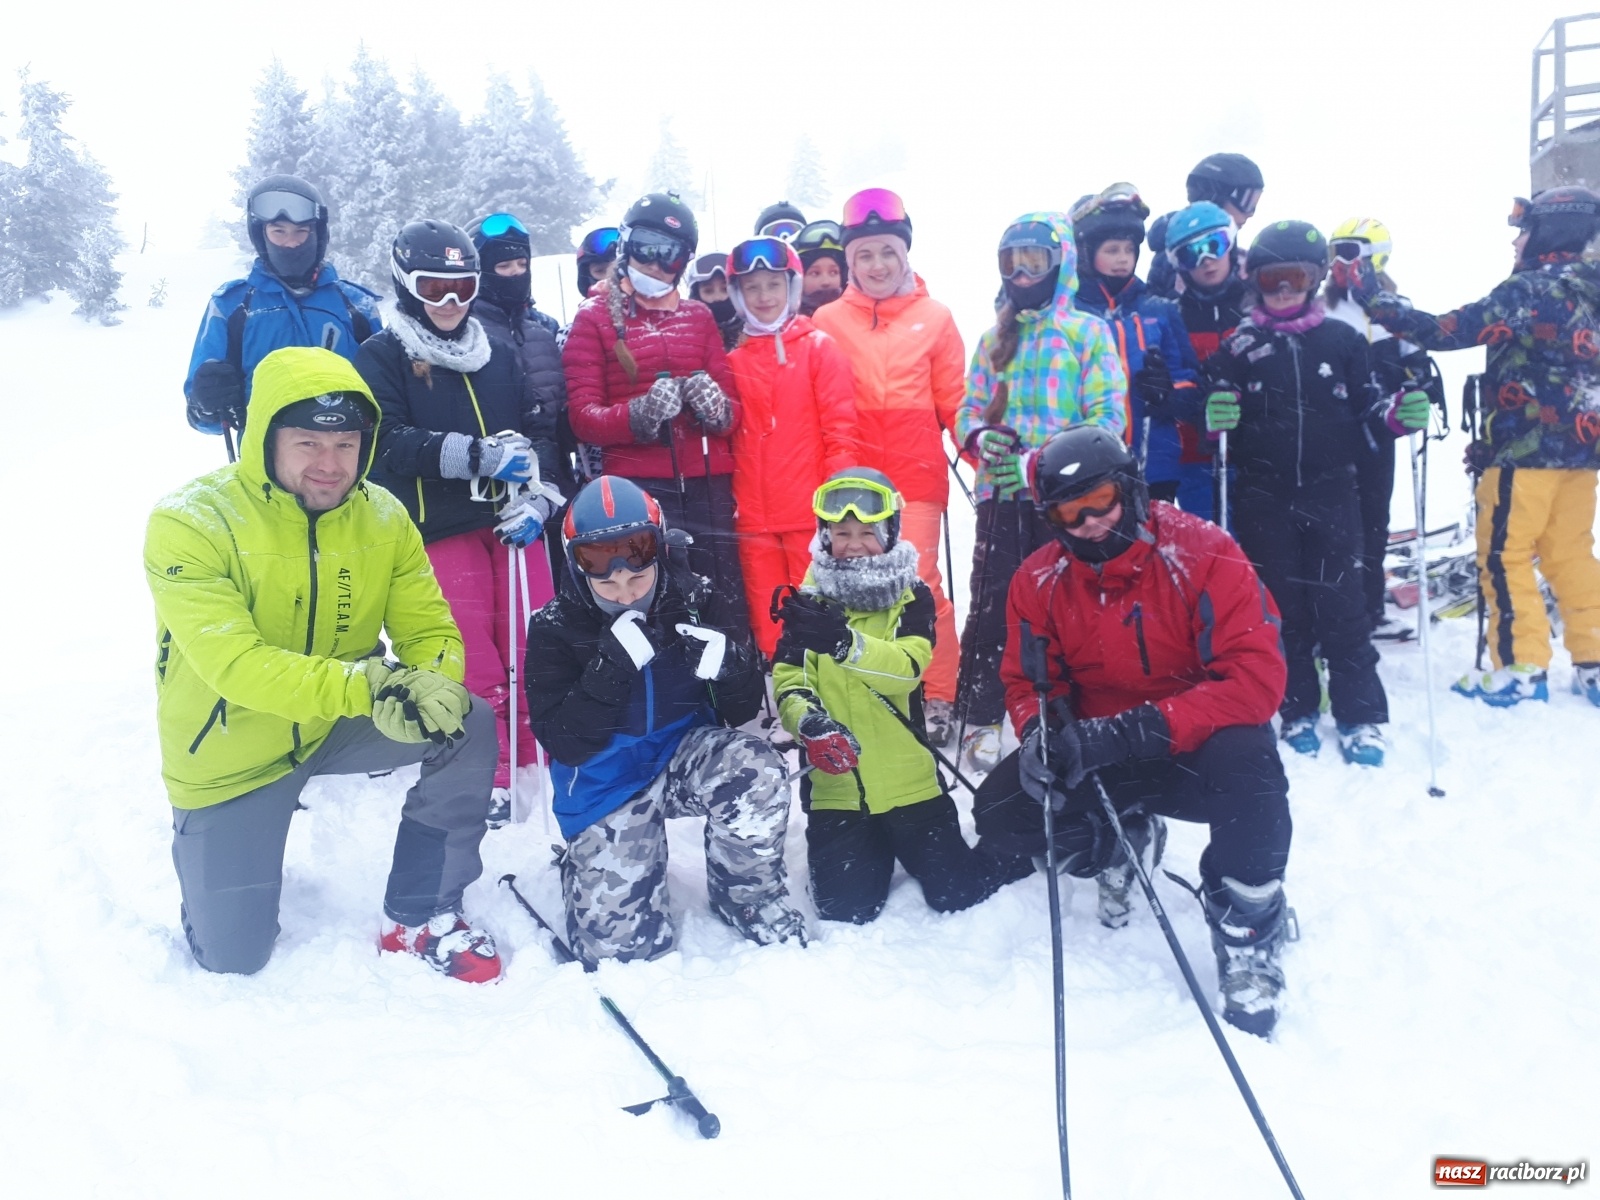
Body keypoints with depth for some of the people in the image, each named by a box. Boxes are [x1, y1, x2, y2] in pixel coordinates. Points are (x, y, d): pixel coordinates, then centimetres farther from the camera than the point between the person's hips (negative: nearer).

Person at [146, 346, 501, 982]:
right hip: (230, 755, -3)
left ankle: (420, 917, -4)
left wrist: (435, 686, -37)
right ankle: (203, 843, 37)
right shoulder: (190, 521, -23)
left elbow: (431, 632, -11)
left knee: (470, 725, -23)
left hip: (336, 727, 3)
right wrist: (366, 687, -47)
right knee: (232, 956, 2)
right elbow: (233, 663, -33)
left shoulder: (382, 516, -10)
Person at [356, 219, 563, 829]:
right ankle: (491, 778, 8)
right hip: (440, 530, -4)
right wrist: (476, 455, -21)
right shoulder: (381, 357, 2)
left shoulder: (499, 354, 15)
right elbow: (388, 442, -12)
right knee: (474, 663, -5)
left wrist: (536, 494, -7)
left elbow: (541, 426, 11)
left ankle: (537, 763, 19)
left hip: (512, 524, 4)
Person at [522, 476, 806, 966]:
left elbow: (744, 710, -5)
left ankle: (753, 900, -5)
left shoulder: (693, 599, -10)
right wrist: (614, 667, -33)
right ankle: (581, 862, 27)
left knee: (754, 771, -33)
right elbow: (565, 746, -19)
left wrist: (728, 665, -29)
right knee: (619, 943, -8)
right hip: (608, 782, -1)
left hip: (687, 753, 1)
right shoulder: (556, 628, -14)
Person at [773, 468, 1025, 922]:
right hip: (835, 787, 1)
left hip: (909, 782, -1)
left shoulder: (912, 599, -3)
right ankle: (876, 853, 30)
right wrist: (811, 724, -30)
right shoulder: (808, 603, 1)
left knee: (957, 895, 0)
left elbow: (907, 669, -21)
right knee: (845, 910, -3)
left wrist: (845, 642, -39)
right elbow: (788, 683, -8)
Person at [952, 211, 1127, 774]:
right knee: (990, 609, -1)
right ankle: (980, 721, 7)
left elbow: (1109, 415, -5)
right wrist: (980, 437, -8)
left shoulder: (1088, 331, 3)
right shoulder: (994, 339, 16)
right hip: (1001, 492, 3)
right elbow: (969, 408, 17)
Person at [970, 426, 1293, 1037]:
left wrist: (1143, 729, -34)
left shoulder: (1203, 553, -19)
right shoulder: (1039, 580, -6)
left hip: (1196, 740, -3)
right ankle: (1116, 843, 17)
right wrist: (1040, 727, -23)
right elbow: (1026, 681, 3)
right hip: (1095, 753, 4)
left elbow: (1257, 677, -25)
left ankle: (1247, 939, -10)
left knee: (1249, 764, -37)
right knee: (998, 814, -16)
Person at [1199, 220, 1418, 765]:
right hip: (1265, 499, 0)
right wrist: (1216, 417, -17)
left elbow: (1367, 410, 8)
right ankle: (1297, 710, 20)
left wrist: (1400, 414, -12)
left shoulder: (1342, 340, 4)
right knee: (1281, 607, 8)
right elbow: (1221, 421, 6)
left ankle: (1360, 716, 10)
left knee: (1342, 606, 1)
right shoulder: (1239, 345, 3)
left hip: (1332, 494, 0)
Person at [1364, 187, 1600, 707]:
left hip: (1529, 448, -8)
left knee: (1503, 556, 0)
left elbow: (1445, 332, -18)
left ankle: (1521, 670, 2)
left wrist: (1377, 301, -11)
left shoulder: (1531, 289, -13)